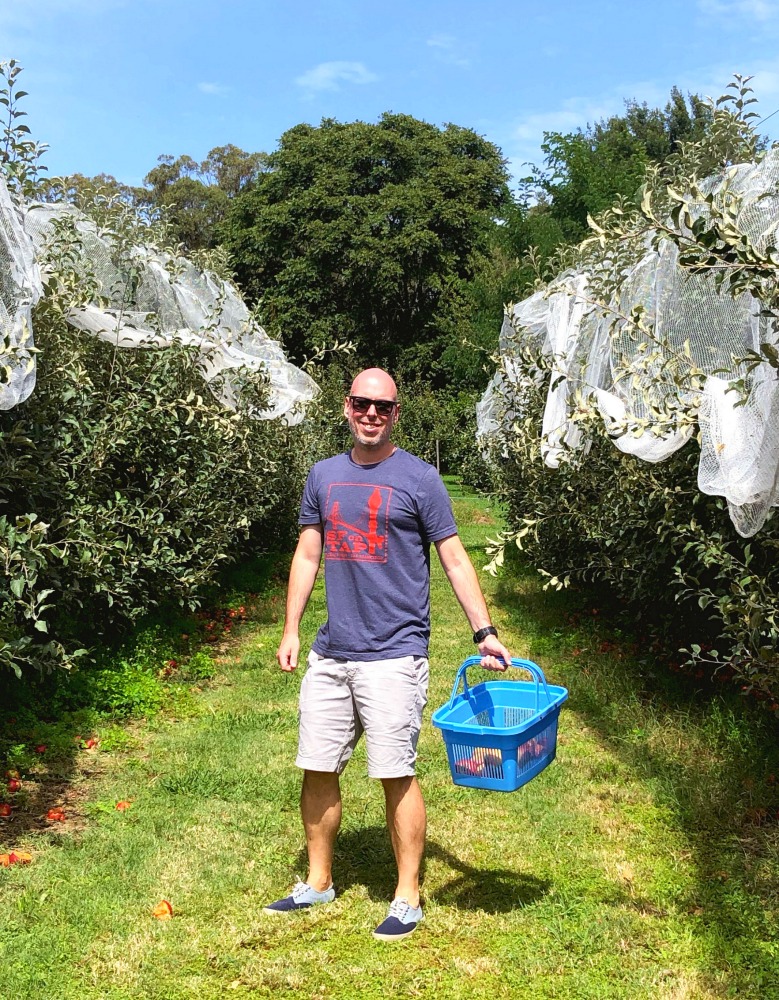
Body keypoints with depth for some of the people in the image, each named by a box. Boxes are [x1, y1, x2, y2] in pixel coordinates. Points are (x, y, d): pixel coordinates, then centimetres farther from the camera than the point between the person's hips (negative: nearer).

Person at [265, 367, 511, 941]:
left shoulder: (419, 479, -3)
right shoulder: (324, 476, 11)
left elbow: (455, 560, -3)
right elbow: (307, 555, 15)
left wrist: (485, 632, -11)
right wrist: (291, 630, 10)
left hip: (393, 655, -5)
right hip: (330, 653, 5)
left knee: (397, 775, 0)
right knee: (318, 770, 11)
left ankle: (408, 898, 16)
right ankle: (318, 882, 30)